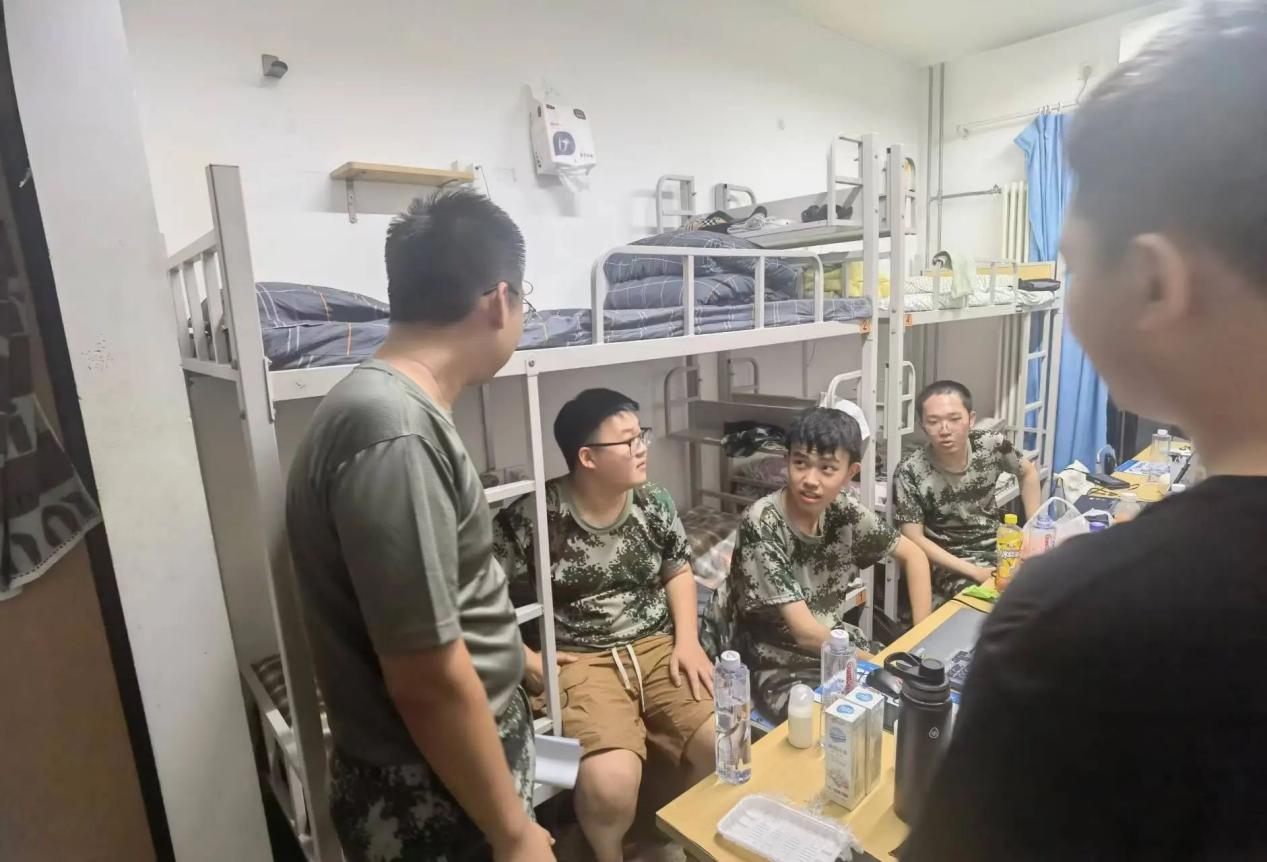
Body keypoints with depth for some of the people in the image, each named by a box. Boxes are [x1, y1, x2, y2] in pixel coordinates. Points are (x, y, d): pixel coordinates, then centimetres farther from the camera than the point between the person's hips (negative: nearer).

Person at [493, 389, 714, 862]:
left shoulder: (655, 503, 2)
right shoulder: (530, 519, -15)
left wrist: (687, 640, 2)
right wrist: (524, 658, -11)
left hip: (658, 648, 5)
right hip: (580, 661, -4)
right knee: (610, 783, -26)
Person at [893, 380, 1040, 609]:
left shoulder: (993, 445, -10)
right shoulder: (910, 472, -20)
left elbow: (1028, 473, 13)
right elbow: (914, 539, -16)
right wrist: (976, 572, -22)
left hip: (999, 547, 5)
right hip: (951, 563, -5)